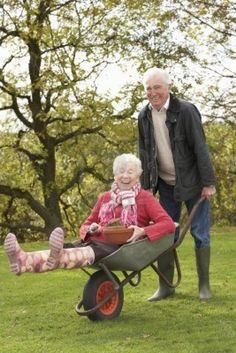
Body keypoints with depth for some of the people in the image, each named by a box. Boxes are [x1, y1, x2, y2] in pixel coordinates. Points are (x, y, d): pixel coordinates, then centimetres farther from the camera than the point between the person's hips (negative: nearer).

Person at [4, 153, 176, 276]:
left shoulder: (145, 198, 9)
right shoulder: (105, 198, 23)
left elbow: (168, 224, -3)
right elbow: (85, 225, 27)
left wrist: (143, 231, -21)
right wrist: (91, 229, 1)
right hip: (97, 242, 5)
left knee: (91, 252, -40)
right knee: (65, 250, -29)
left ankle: (57, 258, -73)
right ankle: (24, 261, -58)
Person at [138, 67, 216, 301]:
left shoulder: (186, 111, -15)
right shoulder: (144, 117, 0)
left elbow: (200, 148, -15)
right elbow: (144, 154, 7)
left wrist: (208, 183, -17)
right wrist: (146, 186, 4)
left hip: (192, 183, -4)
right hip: (167, 184, 4)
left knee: (200, 233, -1)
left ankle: (204, 285, 9)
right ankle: (165, 286, 11)